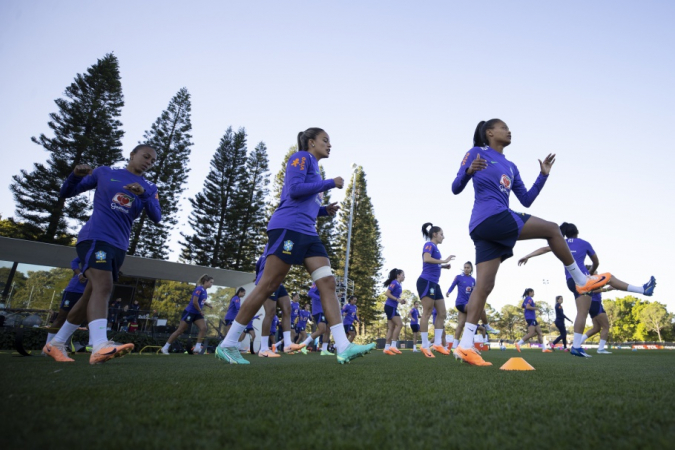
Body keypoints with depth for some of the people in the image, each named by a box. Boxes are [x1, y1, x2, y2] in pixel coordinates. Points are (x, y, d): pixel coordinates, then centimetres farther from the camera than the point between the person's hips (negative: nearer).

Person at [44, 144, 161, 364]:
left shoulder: (149, 188, 13)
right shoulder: (104, 172, 8)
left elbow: (156, 217, -2)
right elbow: (65, 193, 12)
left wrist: (144, 194, -18)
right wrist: (76, 175, -9)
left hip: (119, 246, 5)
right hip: (94, 237, -5)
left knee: (91, 296, 10)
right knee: (103, 286, -26)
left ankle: (56, 343, 26)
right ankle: (100, 345, -40)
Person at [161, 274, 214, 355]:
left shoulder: (204, 290, 6)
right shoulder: (199, 289, -20)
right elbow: (195, 302, -27)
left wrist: (206, 304, 3)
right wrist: (200, 311, -13)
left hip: (197, 314, 8)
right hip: (189, 312, -8)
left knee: (203, 328, -9)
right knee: (180, 331, 0)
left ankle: (197, 348, -5)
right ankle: (165, 348, 14)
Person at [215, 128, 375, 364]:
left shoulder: (314, 168, 27)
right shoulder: (301, 157, 2)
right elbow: (294, 190, -14)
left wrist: (325, 210, 13)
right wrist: (331, 183, -7)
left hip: (307, 233, 9)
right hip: (288, 227, -9)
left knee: (328, 282, -5)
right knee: (267, 286, -7)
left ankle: (343, 347, -9)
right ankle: (227, 345, 5)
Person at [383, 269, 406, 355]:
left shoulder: (399, 284, 16)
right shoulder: (394, 283, -11)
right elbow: (387, 293, -19)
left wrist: (400, 301, 8)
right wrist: (397, 299, -22)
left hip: (393, 307, 9)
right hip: (390, 307, -9)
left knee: (391, 327, 5)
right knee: (399, 324, -11)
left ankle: (387, 348, 5)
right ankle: (393, 345, -9)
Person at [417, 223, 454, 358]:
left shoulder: (435, 247, 20)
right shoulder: (429, 245, -5)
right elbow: (427, 259, -24)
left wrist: (443, 266, 12)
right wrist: (444, 261, -18)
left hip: (434, 284, 10)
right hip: (426, 282, -10)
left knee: (442, 313, 7)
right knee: (427, 313, -9)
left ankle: (437, 344, 9)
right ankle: (425, 346, -5)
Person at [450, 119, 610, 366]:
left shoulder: (511, 167, 24)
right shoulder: (476, 153, 4)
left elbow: (526, 200, 22)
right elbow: (456, 188, -1)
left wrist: (543, 175, 14)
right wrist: (469, 171, -20)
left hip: (484, 227, 8)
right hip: (493, 217, -8)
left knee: (483, 286, -1)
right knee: (552, 229, 2)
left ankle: (466, 344, -3)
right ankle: (582, 280, 18)